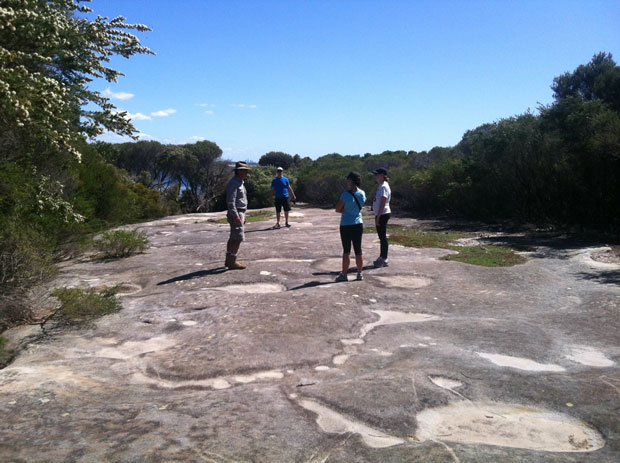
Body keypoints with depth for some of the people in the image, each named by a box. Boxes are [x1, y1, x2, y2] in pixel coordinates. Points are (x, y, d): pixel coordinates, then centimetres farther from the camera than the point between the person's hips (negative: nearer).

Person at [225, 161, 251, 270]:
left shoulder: (239, 183, 16)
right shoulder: (233, 183, -16)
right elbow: (230, 201, -22)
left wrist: (243, 215, 23)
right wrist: (236, 216, -25)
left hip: (239, 213, 10)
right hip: (236, 213, -10)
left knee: (233, 238, 14)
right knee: (238, 239, -10)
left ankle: (229, 260, 22)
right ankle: (232, 262, -6)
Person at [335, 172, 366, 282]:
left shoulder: (346, 194, -17)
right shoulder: (362, 194, 2)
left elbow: (337, 209, -13)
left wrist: (344, 210, 2)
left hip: (346, 225, -5)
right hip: (358, 224, 5)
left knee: (346, 251, 2)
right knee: (358, 250, 10)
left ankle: (344, 274, 9)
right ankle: (360, 274, 15)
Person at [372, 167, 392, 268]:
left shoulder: (384, 187, -16)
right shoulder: (381, 186, 15)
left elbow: (383, 203, -21)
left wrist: (378, 217, -21)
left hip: (383, 214, -10)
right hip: (381, 214, 10)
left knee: (383, 237, -4)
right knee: (382, 236, 16)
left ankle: (384, 260, 3)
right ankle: (382, 258, 25)